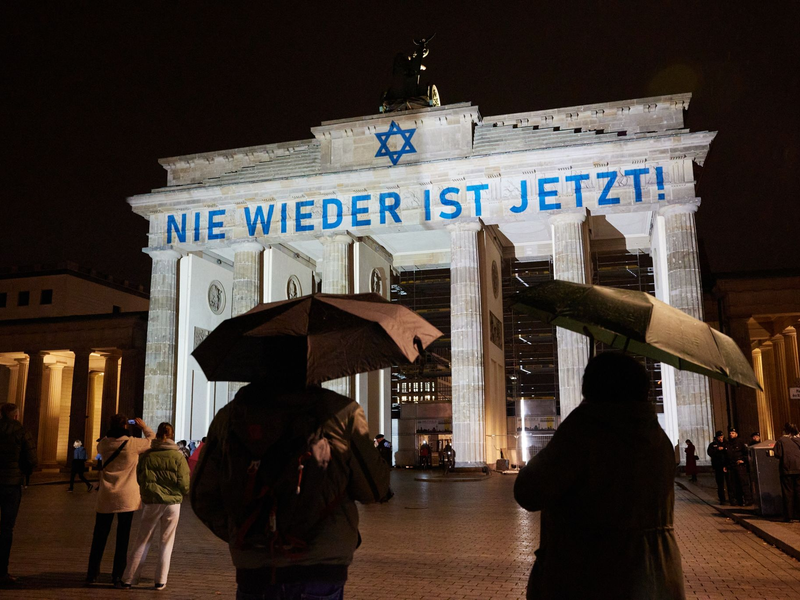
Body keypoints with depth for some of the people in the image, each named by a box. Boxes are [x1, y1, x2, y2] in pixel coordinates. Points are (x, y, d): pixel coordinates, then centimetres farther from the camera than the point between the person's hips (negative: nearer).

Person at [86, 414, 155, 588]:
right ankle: (117, 576, 8)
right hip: (127, 498, -3)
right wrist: (144, 427, 19)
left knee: (100, 537, 13)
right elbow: (152, 440, 6)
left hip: (106, 497, 3)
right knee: (122, 538, 5)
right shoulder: (133, 443, -11)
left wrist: (111, 431, 22)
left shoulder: (104, 443, -2)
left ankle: (92, 574, 20)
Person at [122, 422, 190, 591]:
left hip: (151, 502, 1)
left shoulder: (147, 455, 0)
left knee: (143, 541, 11)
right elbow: (184, 483, -7)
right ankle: (161, 581, 11)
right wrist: (184, 493, 14)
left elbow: (138, 479, 6)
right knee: (166, 542, 9)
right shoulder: (177, 456, -5)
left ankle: (129, 578, 12)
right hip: (173, 503, -1)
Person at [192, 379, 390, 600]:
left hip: (252, 574, 4)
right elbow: (373, 490, -3)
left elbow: (202, 497, 9)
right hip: (319, 571, -3)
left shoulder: (227, 416, 4)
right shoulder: (341, 410, -8)